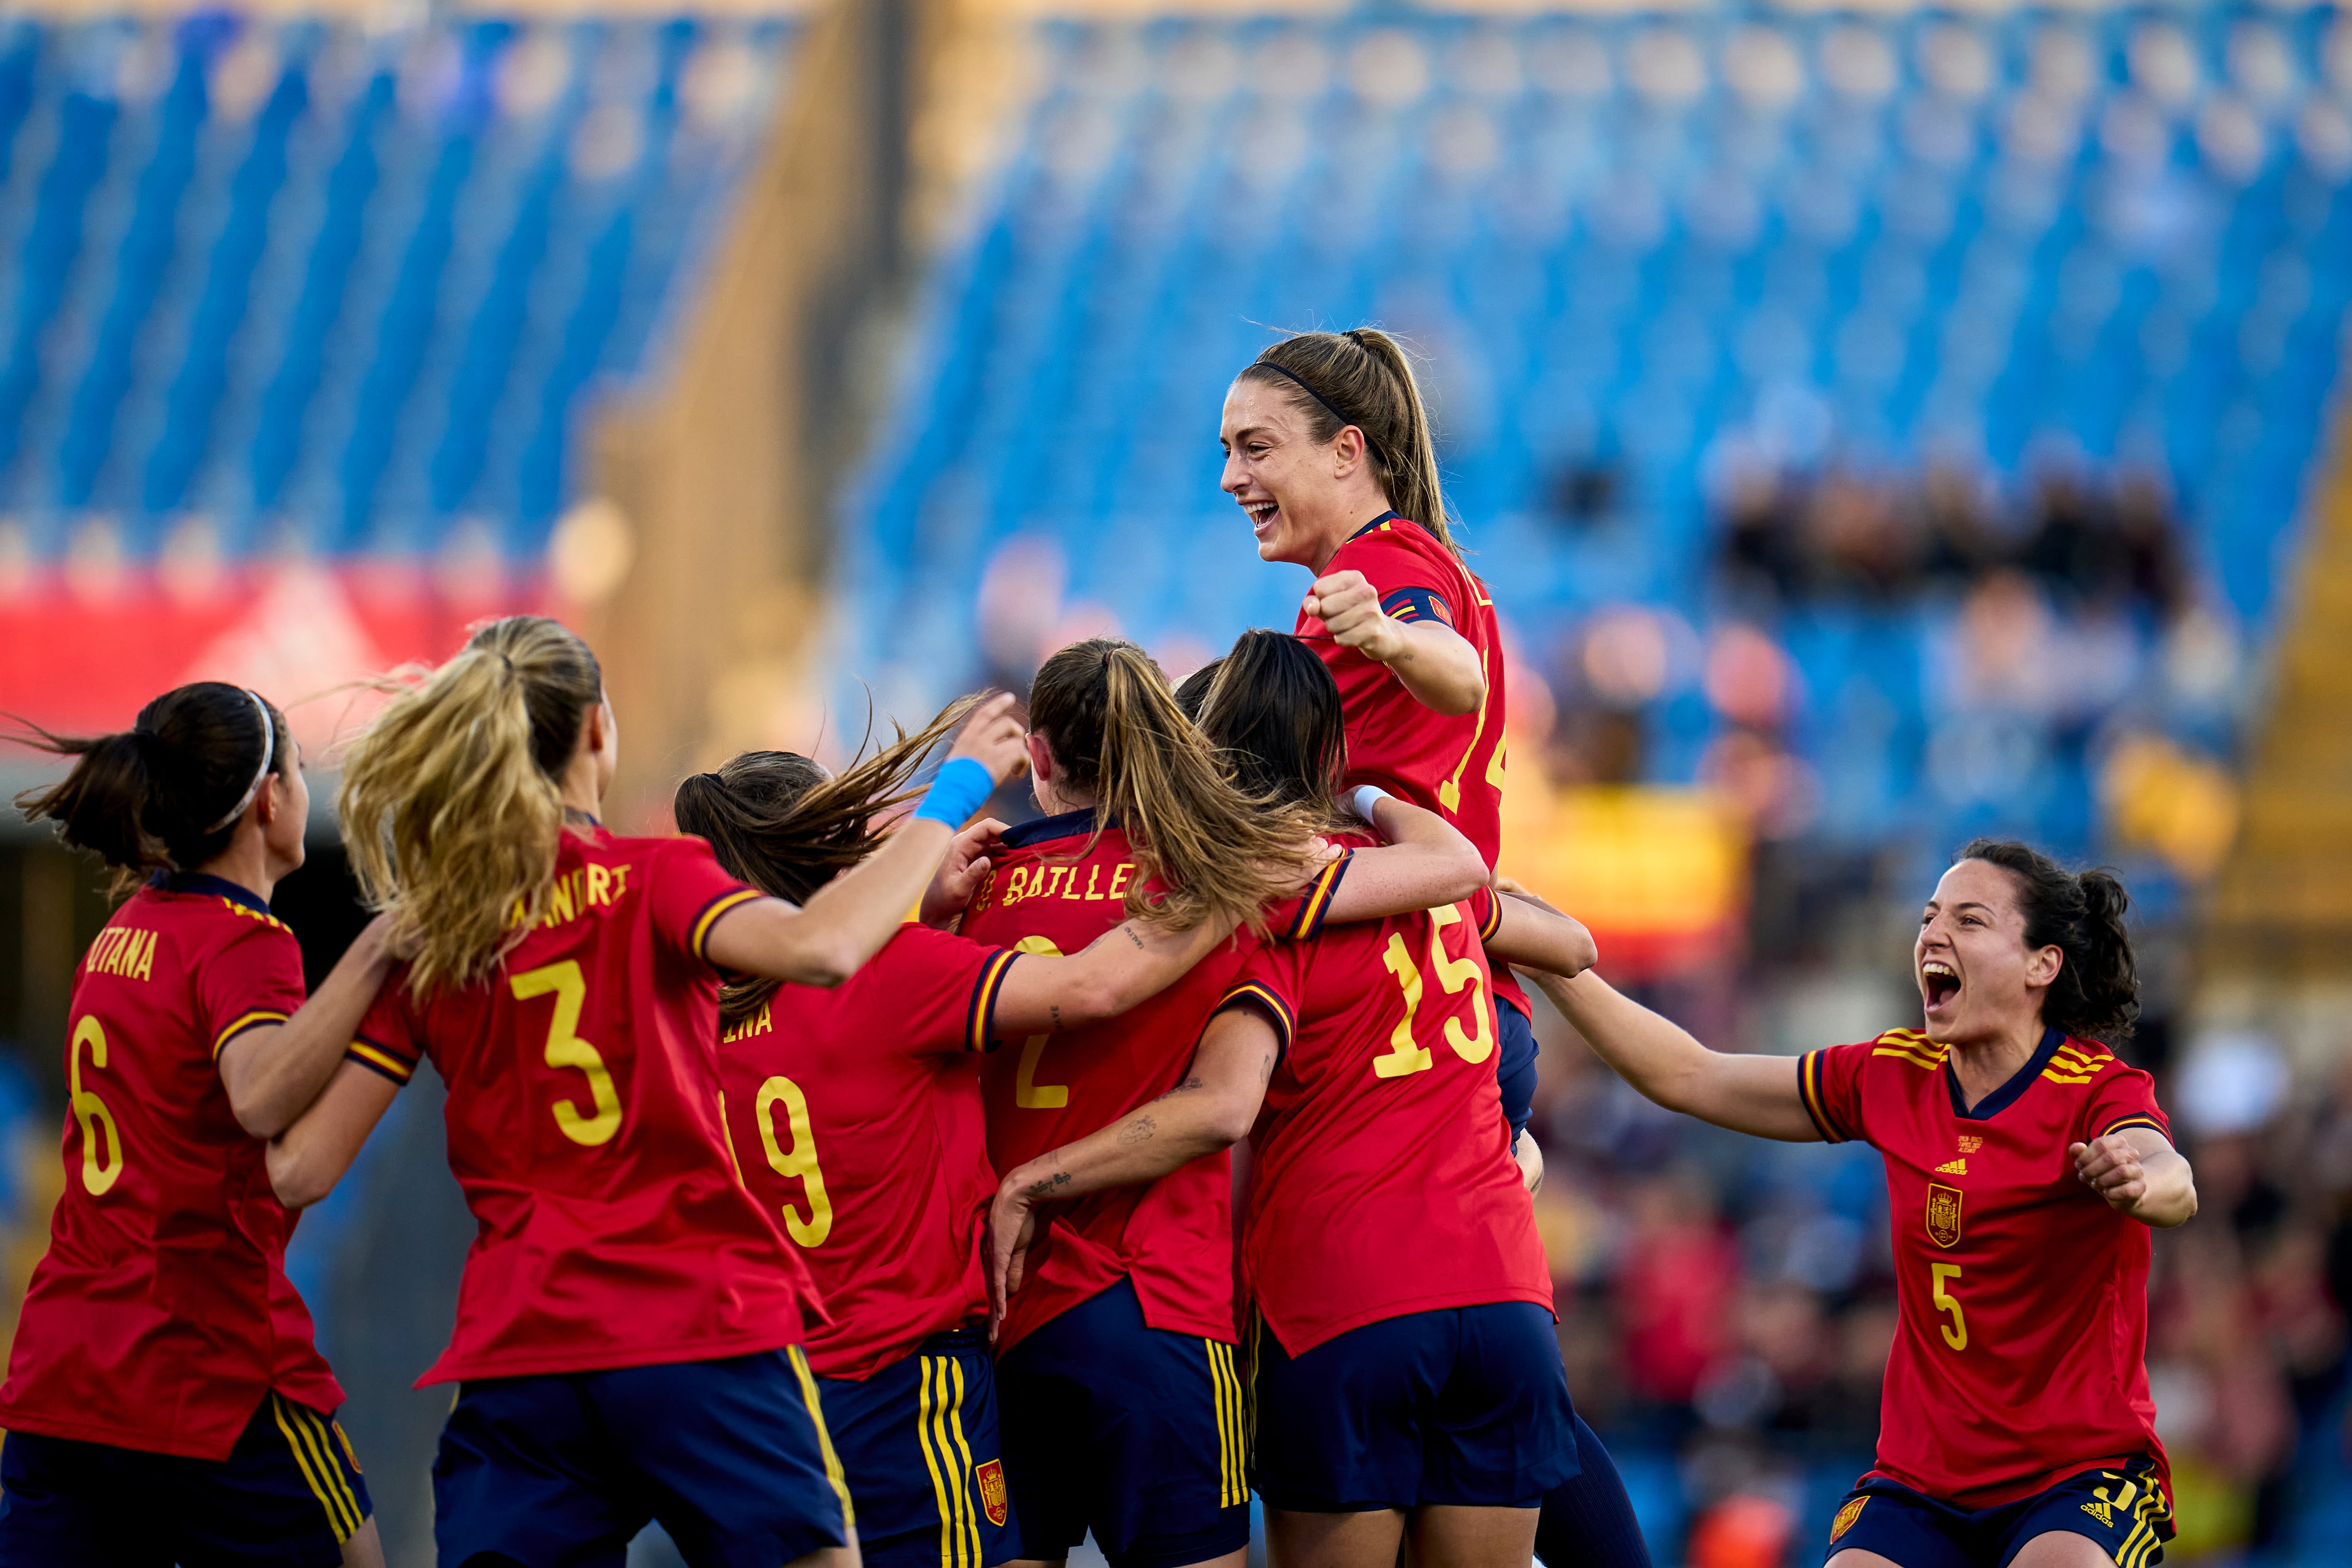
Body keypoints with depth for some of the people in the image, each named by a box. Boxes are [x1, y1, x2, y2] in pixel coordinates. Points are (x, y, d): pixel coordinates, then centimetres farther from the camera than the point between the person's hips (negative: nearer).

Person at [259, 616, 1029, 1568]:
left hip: (514, 1361, 3)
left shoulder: (425, 940, 8)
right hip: (702, 1337, -3)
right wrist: (952, 794, -11)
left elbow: (300, 1169, 6)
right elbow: (819, 948, -22)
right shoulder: (652, 882, -3)